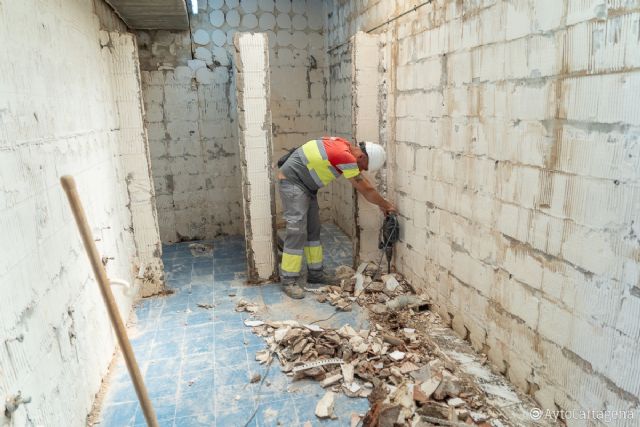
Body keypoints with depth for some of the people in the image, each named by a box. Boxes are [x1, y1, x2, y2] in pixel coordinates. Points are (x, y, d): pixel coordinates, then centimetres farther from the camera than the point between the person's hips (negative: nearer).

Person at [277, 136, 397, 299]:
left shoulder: (345, 146, 4)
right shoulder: (345, 156, -25)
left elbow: (362, 182, 14)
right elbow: (365, 189, -15)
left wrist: (381, 203, 15)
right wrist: (386, 205, 0)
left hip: (305, 184, 10)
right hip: (292, 180, -10)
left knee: (313, 229, 10)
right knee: (297, 231, -13)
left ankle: (315, 273, 18)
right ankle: (289, 281, -7)